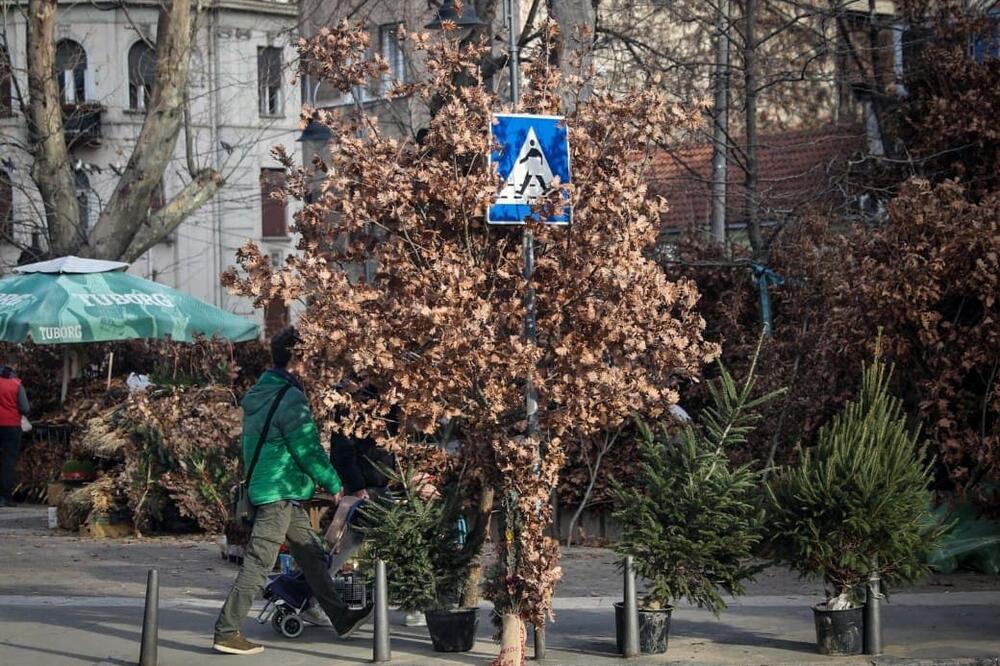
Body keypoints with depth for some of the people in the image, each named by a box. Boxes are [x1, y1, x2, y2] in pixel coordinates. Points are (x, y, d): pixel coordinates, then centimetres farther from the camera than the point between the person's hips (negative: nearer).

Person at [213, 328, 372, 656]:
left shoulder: (258, 395, 12)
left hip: (276, 491, 10)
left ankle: (341, 618, 23)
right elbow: (308, 448, -17)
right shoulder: (290, 398, -17)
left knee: (313, 556, 16)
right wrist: (333, 483, -5)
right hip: (281, 492, -10)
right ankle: (226, 632, -5)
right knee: (258, 566, -7)